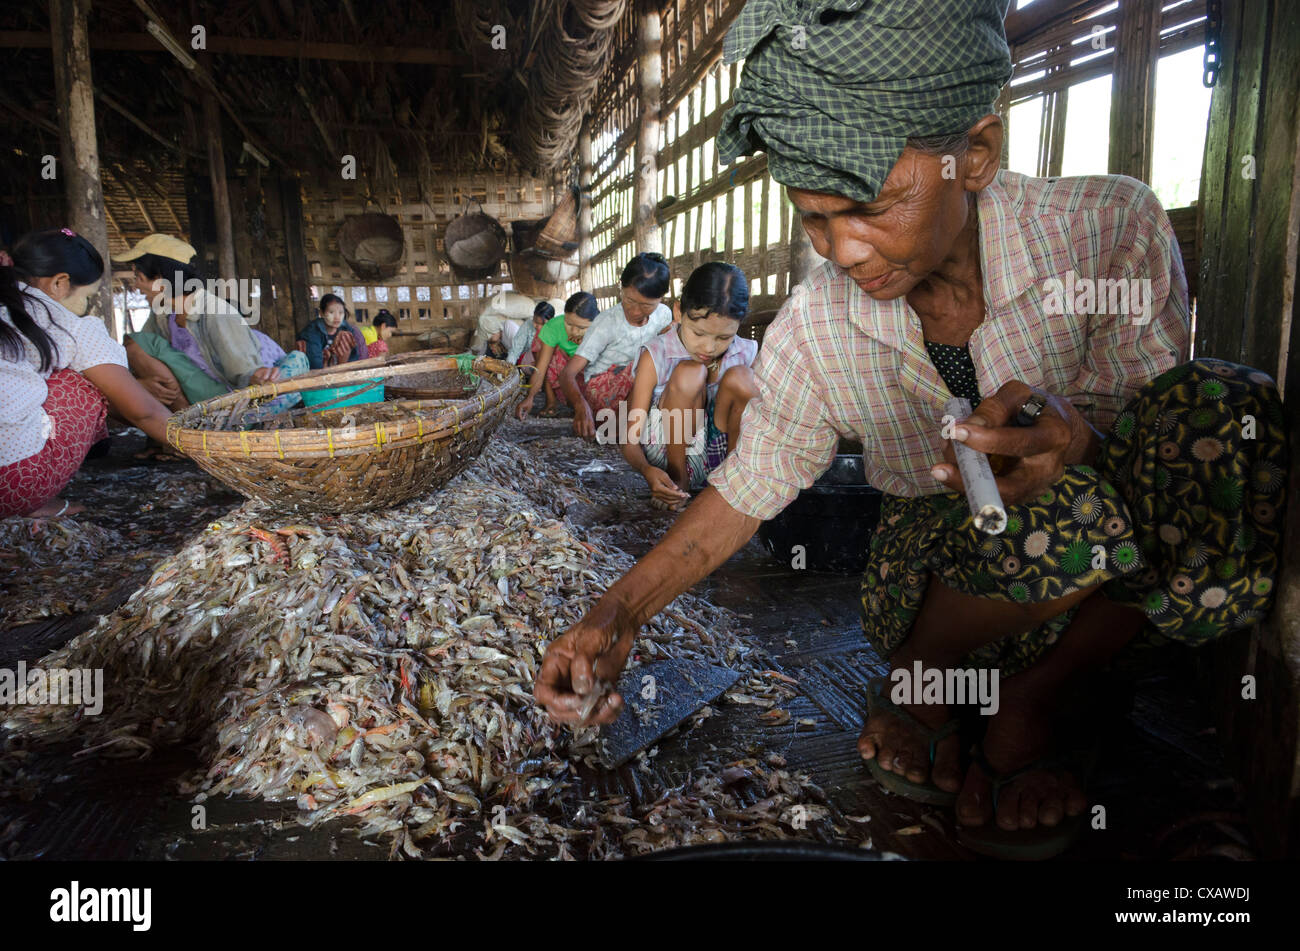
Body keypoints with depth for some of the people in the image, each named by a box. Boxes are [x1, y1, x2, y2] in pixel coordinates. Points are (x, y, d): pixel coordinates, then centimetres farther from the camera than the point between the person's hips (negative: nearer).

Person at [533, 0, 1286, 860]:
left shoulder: (1107, 229, -16)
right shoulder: (814, 329, -12)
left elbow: (1166, 431, -13)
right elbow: (751, 484, -1)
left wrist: (1080, 445, -39)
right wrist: (618, 614, -9)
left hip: (1126, 592, 2)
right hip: (941, 578, -1)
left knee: (1226, 409, -29)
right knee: (1069, 512, -36)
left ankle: (1033, 698, -8)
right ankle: (919, 674, -1)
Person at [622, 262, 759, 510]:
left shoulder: (746, 355, -8)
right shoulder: (655, 356, -14)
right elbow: (630, 439, -15)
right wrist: (647, 470, -37)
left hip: (722, 455, 2)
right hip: (668, 453, -2)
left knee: (740, 378, -22)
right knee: (689, 373, -26)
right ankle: (677, 479, -13)